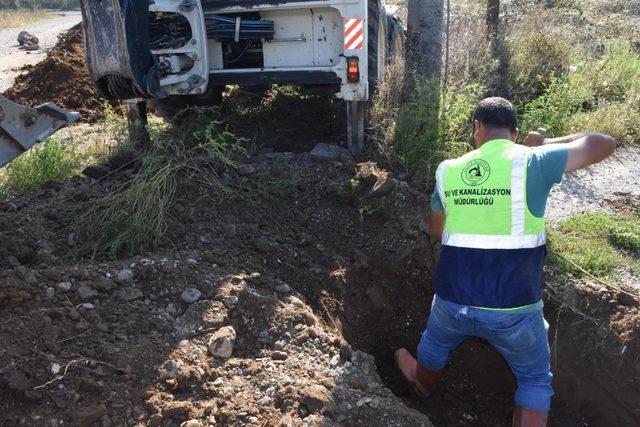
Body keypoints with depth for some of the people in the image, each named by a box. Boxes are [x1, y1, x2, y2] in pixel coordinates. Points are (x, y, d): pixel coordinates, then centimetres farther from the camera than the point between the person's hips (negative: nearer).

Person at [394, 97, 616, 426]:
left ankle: (421, 386, 62)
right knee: (536, 380, 22)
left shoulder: (448, 171, 0)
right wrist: (543, 145, 10)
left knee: (435, 343, 34)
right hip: (513, 310, -3)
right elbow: (606, 144, -1)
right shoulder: (532, 162, -12)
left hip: (453, 300, 4)